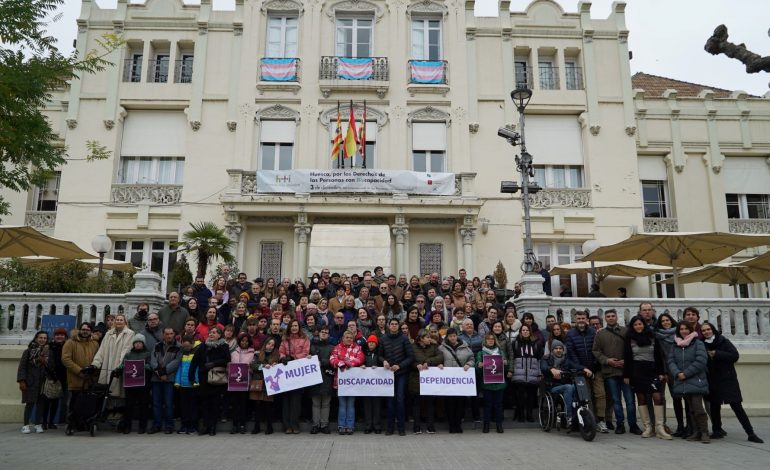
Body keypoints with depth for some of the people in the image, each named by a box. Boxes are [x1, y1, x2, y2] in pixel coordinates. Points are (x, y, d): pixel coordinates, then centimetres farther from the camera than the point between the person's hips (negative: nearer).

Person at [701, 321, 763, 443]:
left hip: (727, 379, -2)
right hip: (712, 381, 2)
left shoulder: (724, 342, -2)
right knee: (714, 406, 8)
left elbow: (735, 355, -12)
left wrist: (716, 354, -16)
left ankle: (751, 433, 3)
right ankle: (717, 430, 22)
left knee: (736, 406, -4)